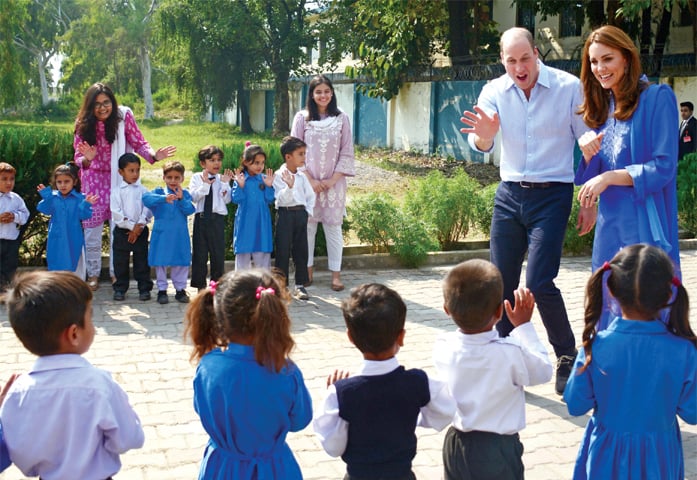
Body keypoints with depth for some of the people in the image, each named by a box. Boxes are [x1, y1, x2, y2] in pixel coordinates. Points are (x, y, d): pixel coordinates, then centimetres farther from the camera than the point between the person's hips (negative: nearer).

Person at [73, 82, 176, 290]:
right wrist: (86, 159, -30)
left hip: (119, 180, -1)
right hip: (94, 181, 1)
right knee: (92, 228, 4)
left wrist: (154, 155, -27)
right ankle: (93, 275, 17)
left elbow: (138, 143, -8)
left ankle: (117, 273, 16)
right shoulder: (83, 125, -7)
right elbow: (78, 157, -7)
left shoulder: (124, 116, -11)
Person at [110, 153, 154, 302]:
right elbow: (116, 213, -7)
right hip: (122, 231, 0)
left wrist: (139, 226, -14)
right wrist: (132, 226, -12)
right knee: (120, 261, 6)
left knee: (141, 260, 5)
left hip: (141, 231, 0)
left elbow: (147, 211, -3)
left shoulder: (143, 190, 3)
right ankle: (120, 289, 17)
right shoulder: (117, 192, 0)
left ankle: (144, 288, 13)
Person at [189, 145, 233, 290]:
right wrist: (205, 184, -17)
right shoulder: (197, 177, 5)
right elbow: (193, 197, -8)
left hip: (217, 219, 0)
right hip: (201, 217, 0)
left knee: (218, 252, 4)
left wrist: (225, 183, -12)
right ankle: (200, 284, 16)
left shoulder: (222, 178, 6)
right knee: (200, 252, 5)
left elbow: (227, 200, -3)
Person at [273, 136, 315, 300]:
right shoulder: (279, 175, -9)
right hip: (285, 214, -5)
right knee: (283, 250, -1)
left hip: (301, 213, 5)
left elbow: (311, 195, 14)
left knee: (301, 250, 7)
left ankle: (300, 285, 15)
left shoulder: (302, 175, 7)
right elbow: (281, 198, -16)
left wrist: (308, 212, 4)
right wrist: (289, 186, -31)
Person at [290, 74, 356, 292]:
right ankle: (308, 269, 16)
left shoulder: (341, 119, 2)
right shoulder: (302, 118, 0)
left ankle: (336, 273, 6)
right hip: (307, 182, 0)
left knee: (333, 226, 1)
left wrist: (333, 180, -7)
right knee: (307, 225, 5)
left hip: (333, 182, 0)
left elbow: (346, 153, 2)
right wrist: (310, 180, -8)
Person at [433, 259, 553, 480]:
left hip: (456, 445, 4)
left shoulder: (443, 348, -15)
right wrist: (524, 326, 0)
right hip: (498, 450, -4)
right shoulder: (511, 353, -26)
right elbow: (543, 371, -5)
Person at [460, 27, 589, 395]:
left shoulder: (569, 88, -9)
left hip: (552, 195, -4)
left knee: (539, 284, -13)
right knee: (501, 282, 6)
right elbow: (480, 147, -12)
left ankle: (568, 356, 10)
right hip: (509, 194, 4)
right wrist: (484, 136, -36)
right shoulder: (495, 91, -2)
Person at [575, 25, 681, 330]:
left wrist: (608, 177, -19)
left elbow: (663, 167, -13)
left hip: (644, 225, -6)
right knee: (609, 315, 11)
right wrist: (587, 149, -7)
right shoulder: (602, 108, 13)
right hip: (609, 225, 7)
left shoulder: (656, 98, -7)